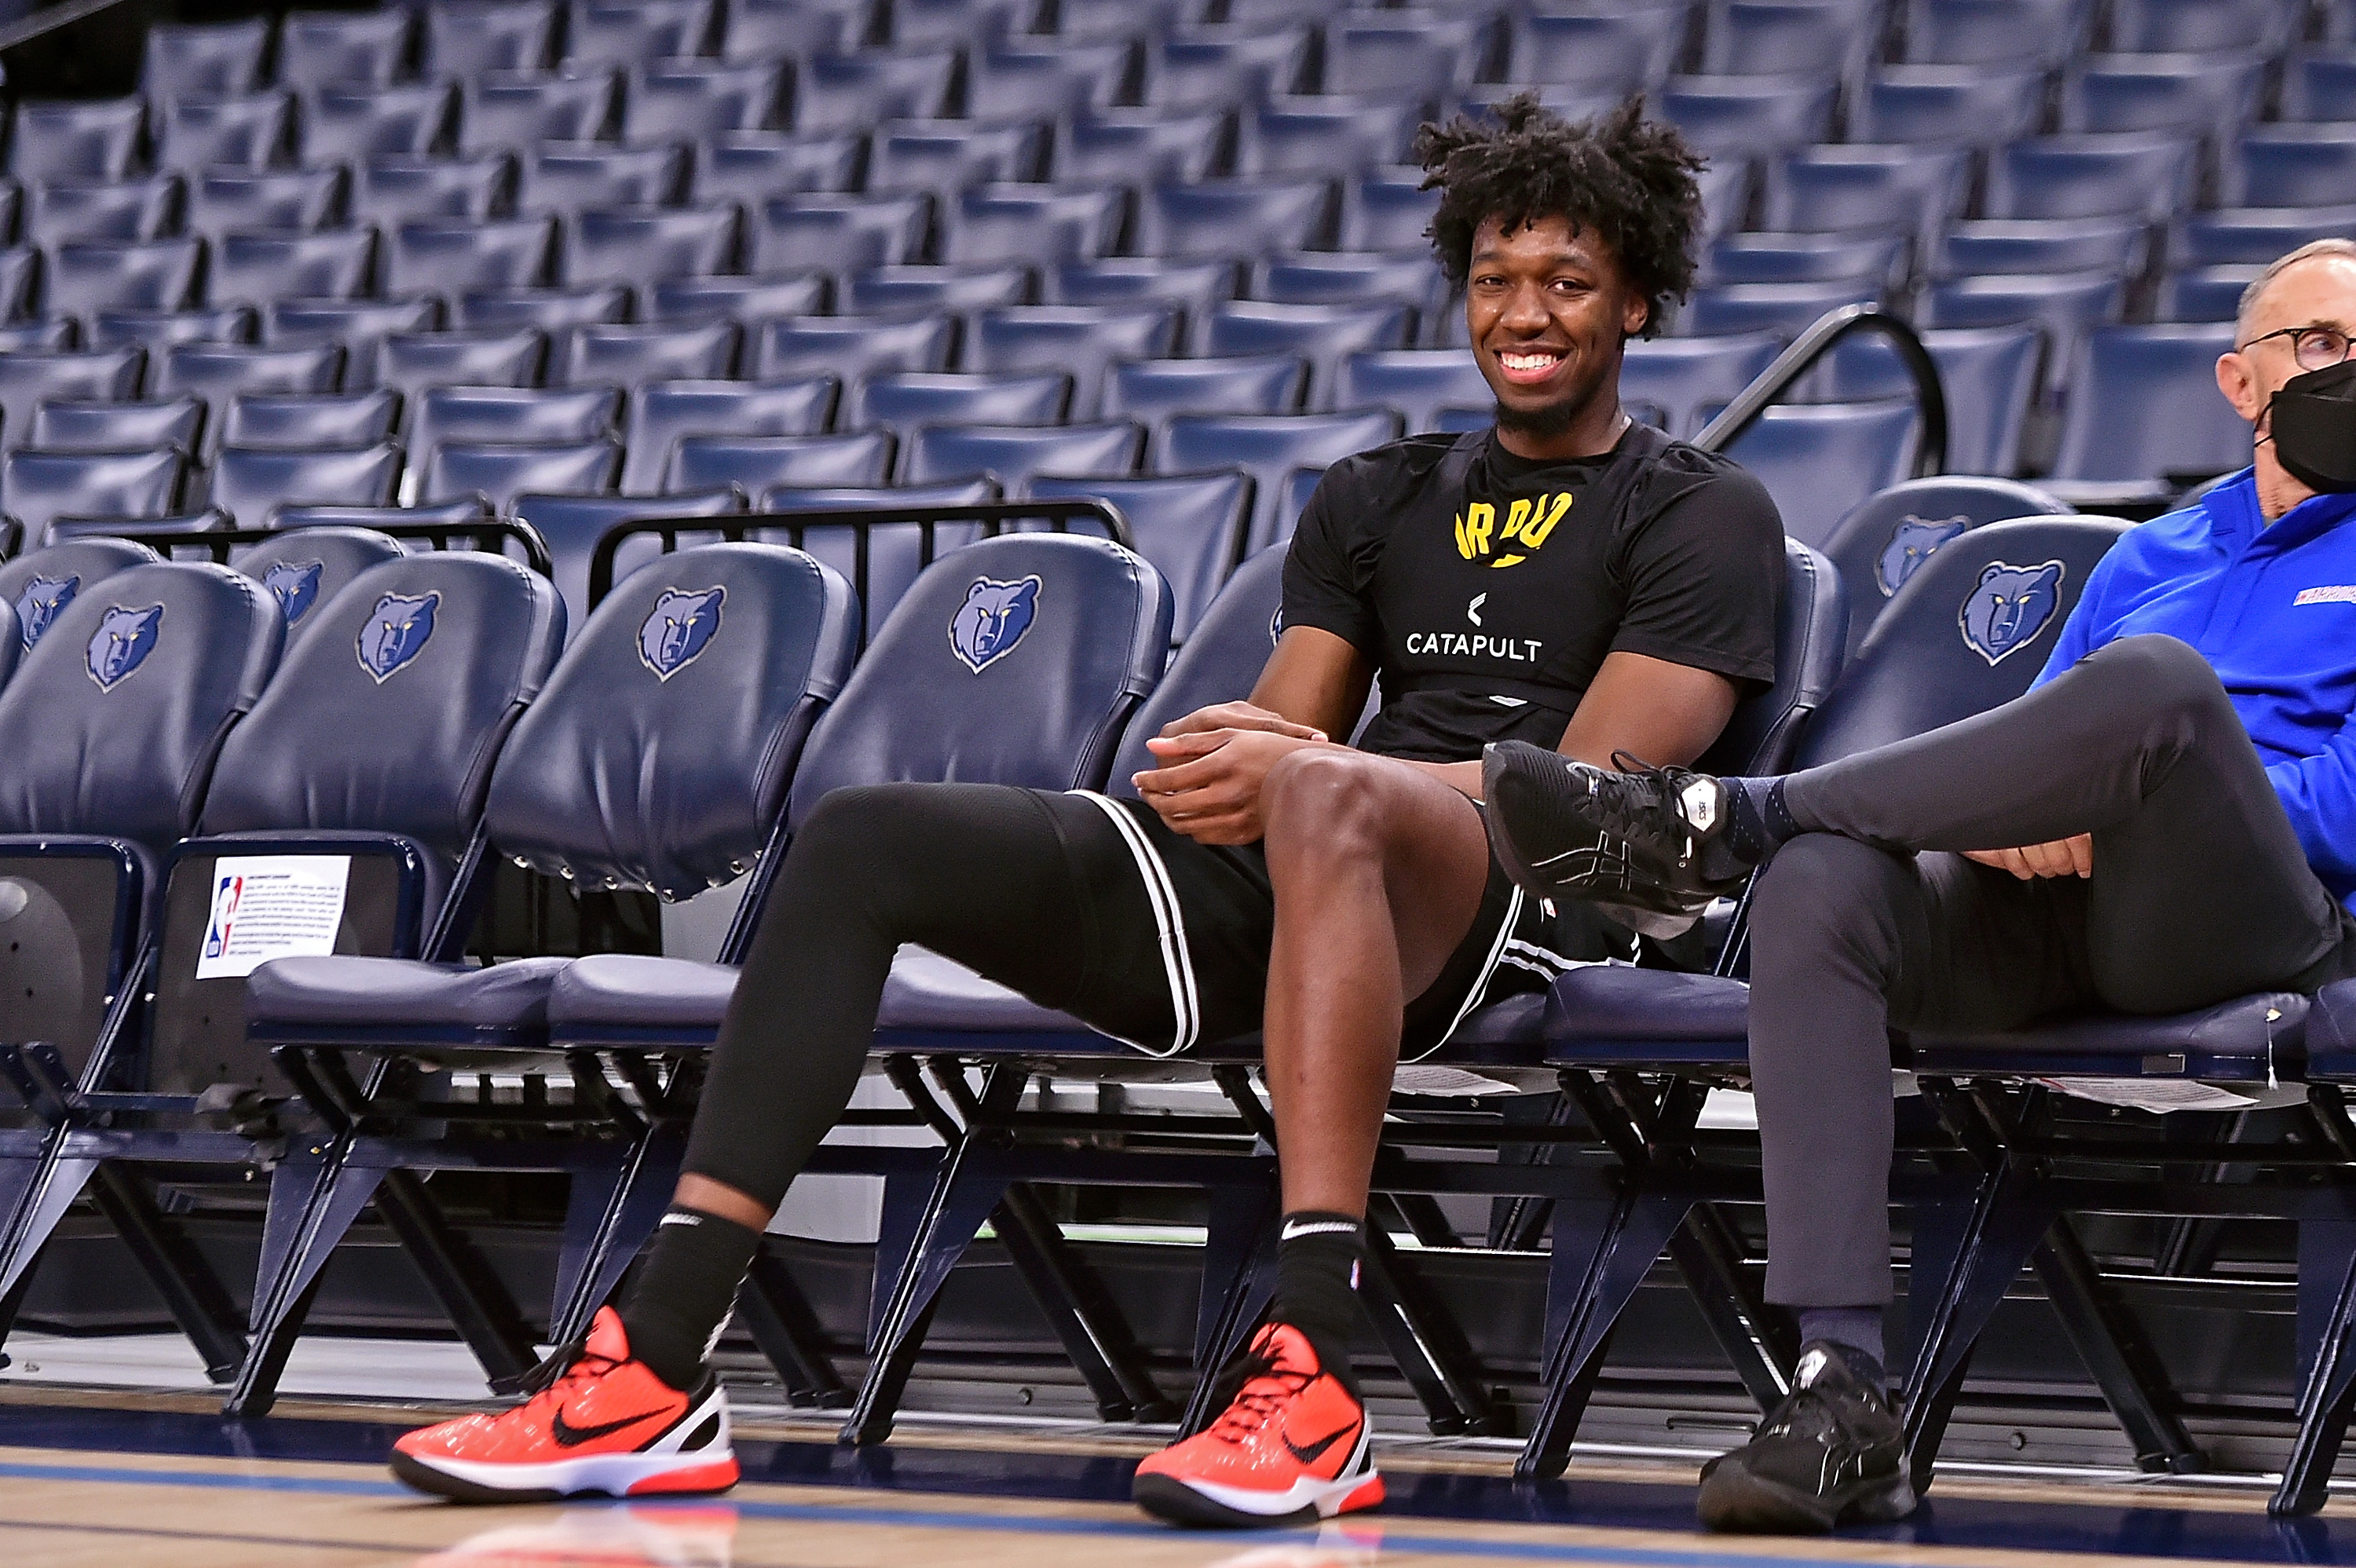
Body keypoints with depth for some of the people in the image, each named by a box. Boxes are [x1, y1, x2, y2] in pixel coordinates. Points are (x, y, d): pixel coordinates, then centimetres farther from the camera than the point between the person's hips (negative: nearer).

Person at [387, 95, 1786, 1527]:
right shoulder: (1380, 497, 27)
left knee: (1322, 799, -42)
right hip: (1271, 887, 6)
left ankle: (1313, 1382, -51)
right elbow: (1282, 729, 18)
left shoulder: (1702, 517, 8)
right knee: (866, 840, -12)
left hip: (1523, 897, -6)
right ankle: (656, 1370, -22)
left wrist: (1296, 773, -16)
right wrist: (1231, 763, -9)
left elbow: (1594, 784, -6)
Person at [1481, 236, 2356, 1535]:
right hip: (2047, 905, 5)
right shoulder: (2148, 560, 31)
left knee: (2155, 679, -36)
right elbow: (2026, 756, 21)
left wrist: (2129, 816, -10)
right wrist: (2016, 823, -3)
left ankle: (1712, 820, -23)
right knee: (1820, 886, -29)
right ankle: (1841, 1397, -36)